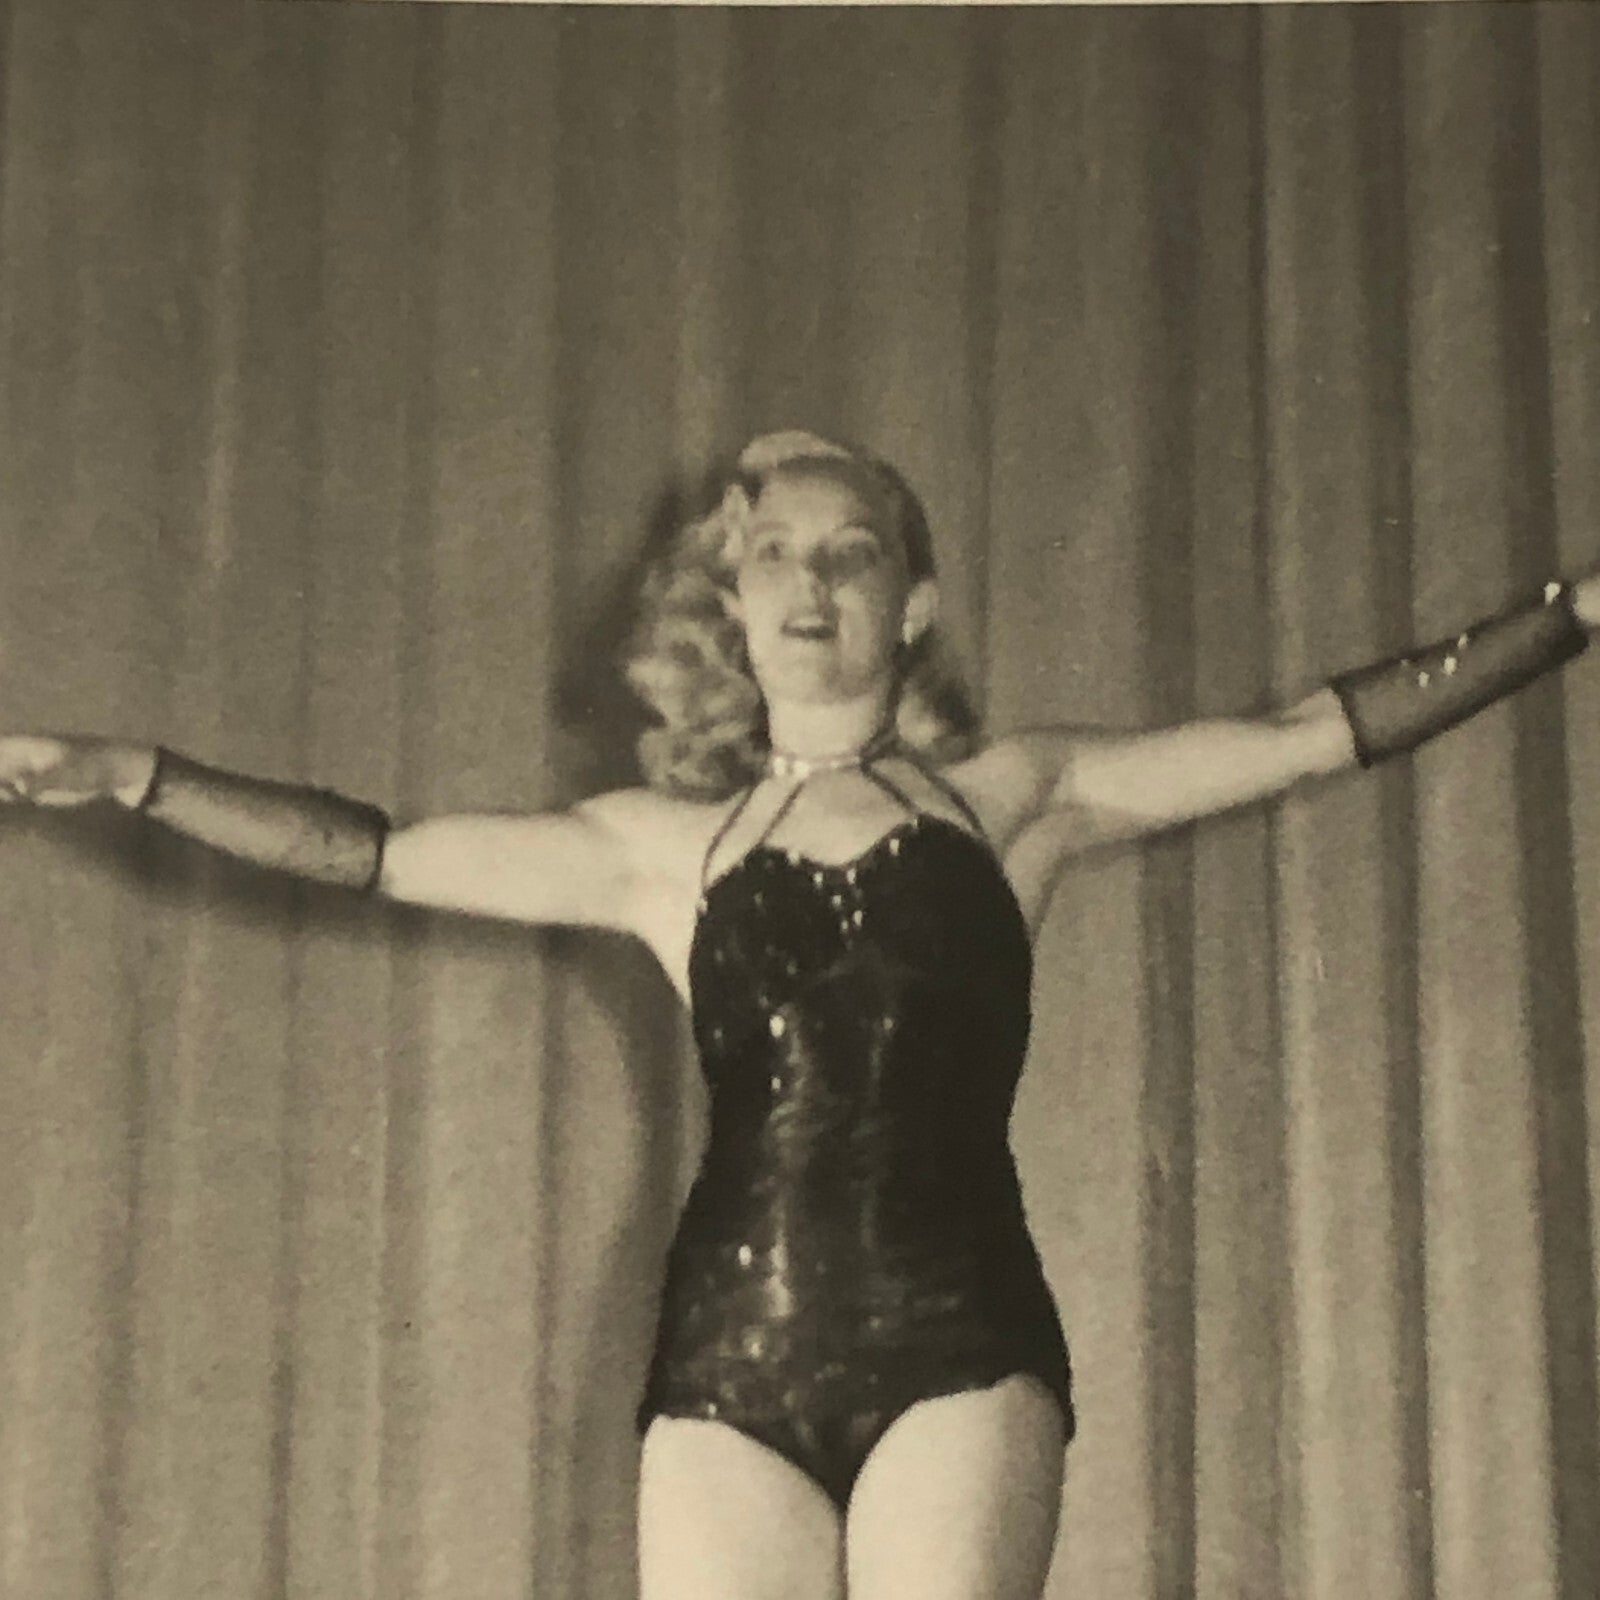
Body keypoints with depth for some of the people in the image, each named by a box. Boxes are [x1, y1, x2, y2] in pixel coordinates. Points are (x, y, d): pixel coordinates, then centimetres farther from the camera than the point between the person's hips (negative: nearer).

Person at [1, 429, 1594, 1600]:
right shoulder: (668, 845, 17)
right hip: (730, 1350, 2)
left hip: (960, 1339, -2)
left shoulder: (1011, 798, 13)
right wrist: (131, 774, 16)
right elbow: (375, 852, 20)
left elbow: (1316, 733, 10)